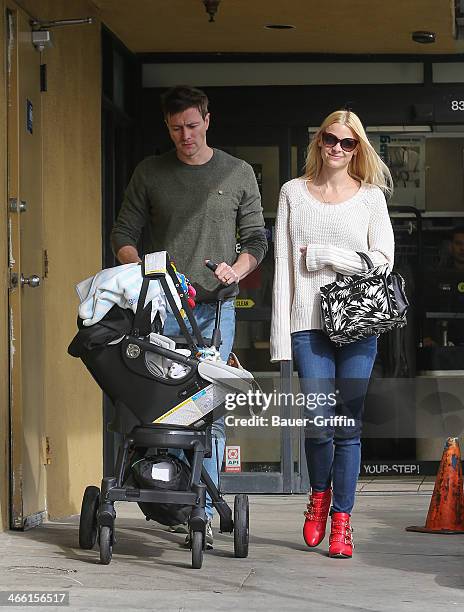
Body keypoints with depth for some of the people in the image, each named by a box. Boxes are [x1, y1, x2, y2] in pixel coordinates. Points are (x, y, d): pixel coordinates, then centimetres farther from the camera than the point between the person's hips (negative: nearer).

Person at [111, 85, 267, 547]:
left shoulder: (238, 173, 11)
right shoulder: (150, 173, 11)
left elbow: (255, 237, 13)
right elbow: (123, 233, 11)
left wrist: (238, 269, -7)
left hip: (215, 306, -1)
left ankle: (202, 511, -2)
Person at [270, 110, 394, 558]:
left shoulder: (370, 196, 9)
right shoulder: (293, 193, 10)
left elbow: (382, 260, -1)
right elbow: (282, 267, 6)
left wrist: (321, 256, -6)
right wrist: (280, 336, -1)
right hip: (309, 320, 0)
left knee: (349, 425, -1)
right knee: (318, 420, -8)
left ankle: (341, 521, 8)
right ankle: (319, 496, 21)